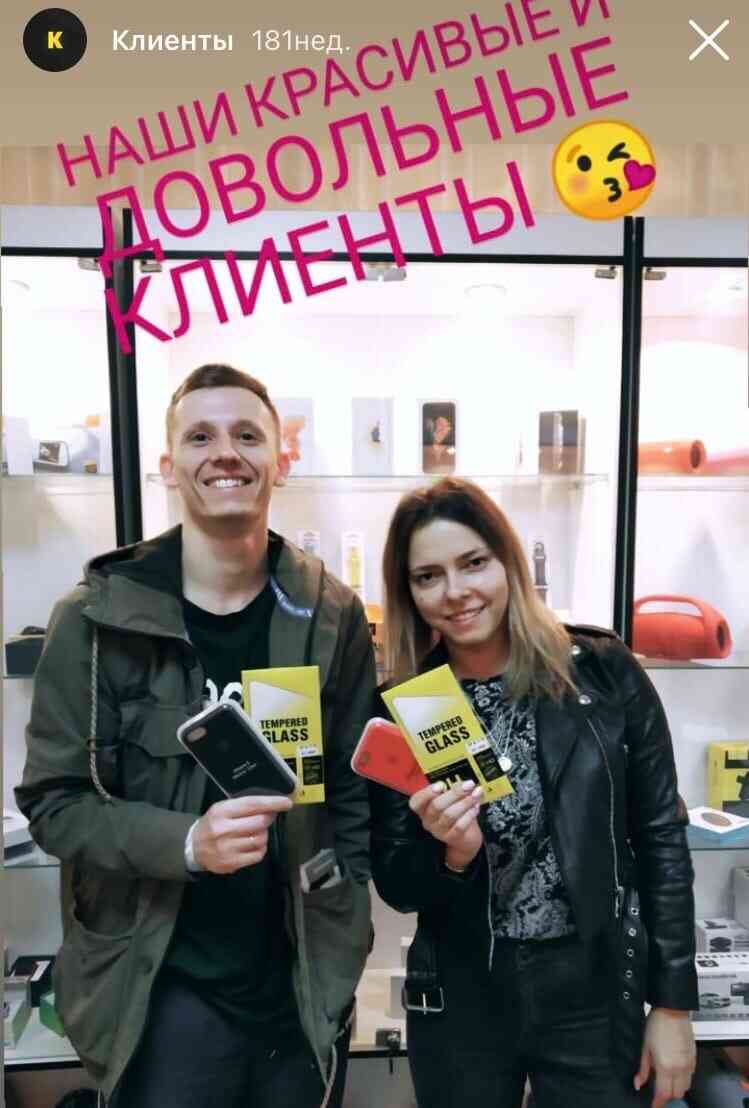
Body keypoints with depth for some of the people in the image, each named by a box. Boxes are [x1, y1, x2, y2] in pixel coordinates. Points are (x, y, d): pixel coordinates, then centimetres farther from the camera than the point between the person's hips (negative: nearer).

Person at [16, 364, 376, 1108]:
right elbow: (53, 802, -8)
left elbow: (355, 787, 2)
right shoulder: (97, 618, -11)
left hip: (306, 986, 3)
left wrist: (344, 929, 0)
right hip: (165, 991, -2)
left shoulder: (332, 615, -5)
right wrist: (185, 841, -22)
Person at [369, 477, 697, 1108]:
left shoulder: (603, 673, -11)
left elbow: (661, 841, -3)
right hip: (459, 998, 2)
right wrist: (452, 852, -22)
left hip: (596, 990, -1)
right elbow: (395, 889, -2)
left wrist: (673, 1005, -1)